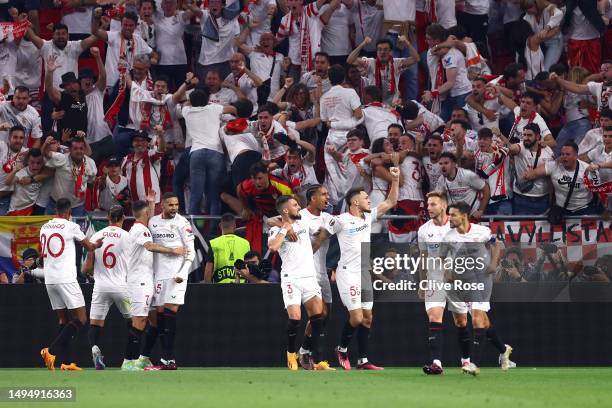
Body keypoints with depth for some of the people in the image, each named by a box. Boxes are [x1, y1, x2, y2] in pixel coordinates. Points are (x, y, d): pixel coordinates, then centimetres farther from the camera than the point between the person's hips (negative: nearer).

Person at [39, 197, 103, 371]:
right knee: (80, 319, -3)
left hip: (49, 279, 7)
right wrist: (98, 244, 30)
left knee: (64, 319, 14)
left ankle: (66, 362, 8)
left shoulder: (44, 228, 10)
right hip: (66, 279, -7)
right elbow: (89, 246, 9)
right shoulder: (71, 226, -6)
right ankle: (51, 350, -18)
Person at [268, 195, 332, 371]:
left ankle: (315, 360, -4)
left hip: (310, 276, 5)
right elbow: (273, 246, -22)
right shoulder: (277, 230, -1)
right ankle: (291, 354, 6)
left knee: (318, 315, -7)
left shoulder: (304, 223, 15)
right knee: (295, 317, -16)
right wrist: (285, 229, -12)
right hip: (291, 279, -5)